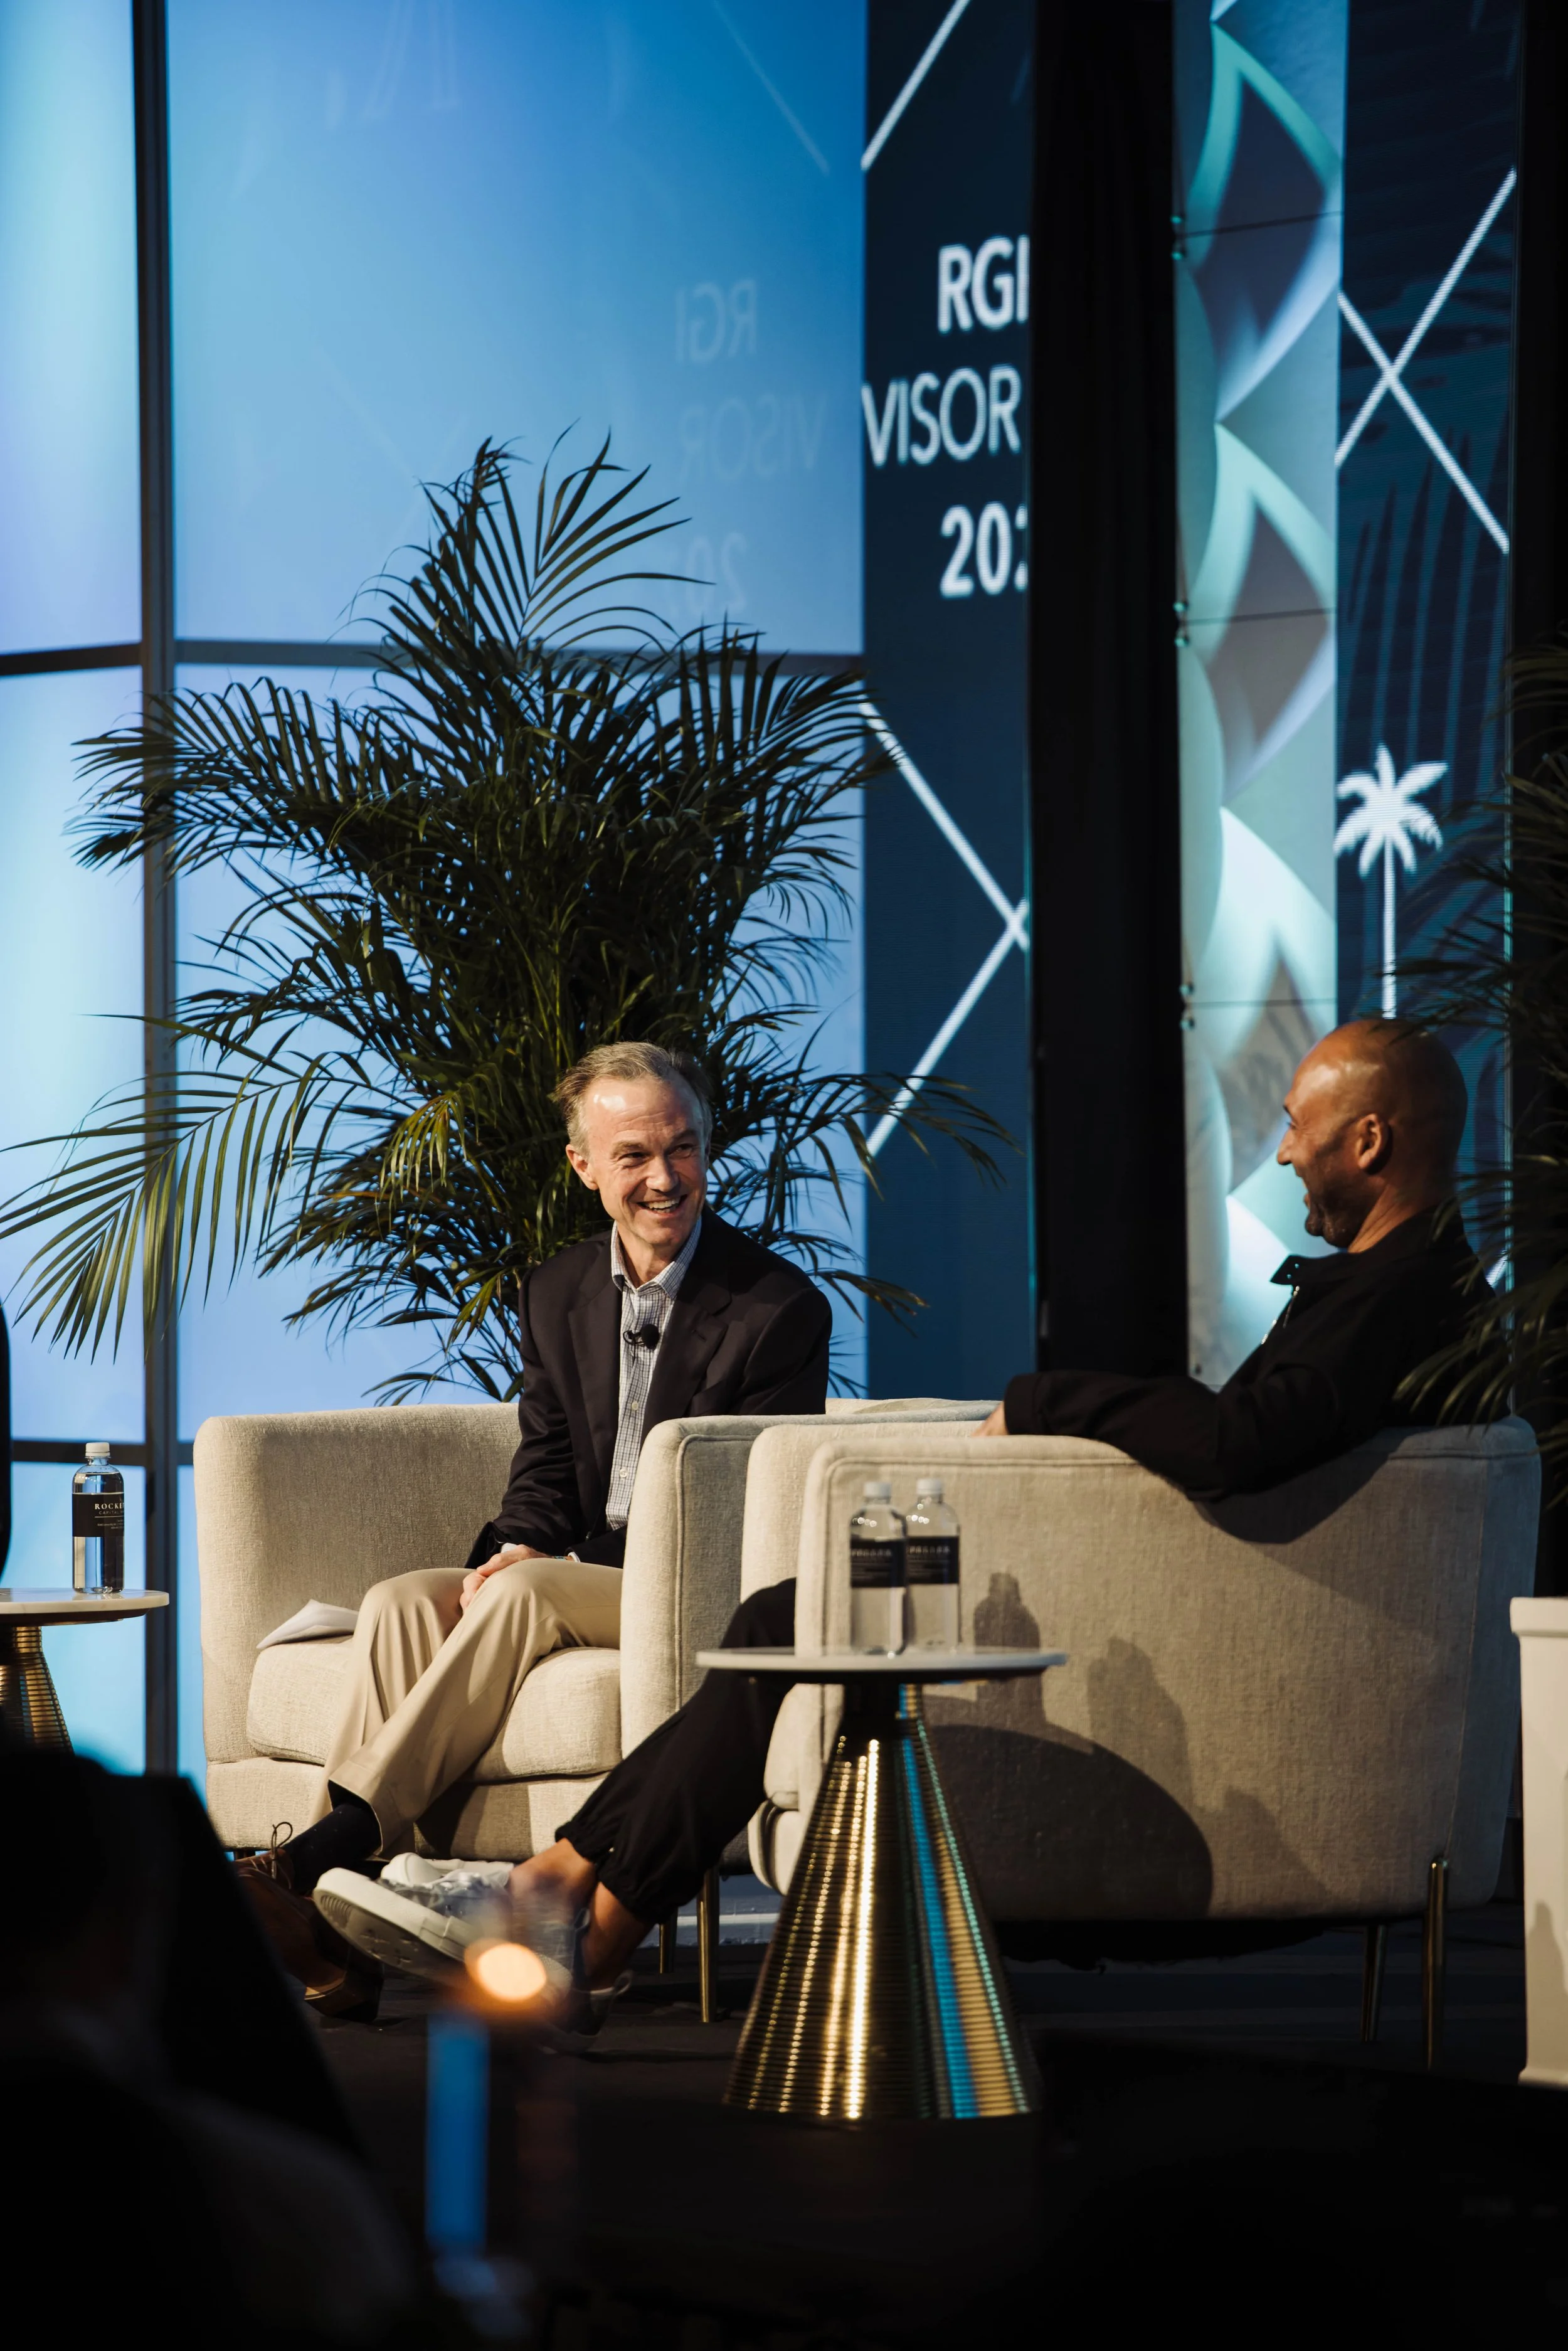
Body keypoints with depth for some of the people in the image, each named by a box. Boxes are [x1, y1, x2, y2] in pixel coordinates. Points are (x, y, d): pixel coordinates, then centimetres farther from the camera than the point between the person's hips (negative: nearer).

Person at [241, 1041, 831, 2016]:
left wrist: (527, 1567, -20)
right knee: (401, 1602, -21)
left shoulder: (779, 1308, -8)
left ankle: (332, 1845, -39)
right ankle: (336, 1934, -36)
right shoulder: (560, 1293, 13)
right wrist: (517, 1547, -12)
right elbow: (547, 1471, 15)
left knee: (526, 1595, -33)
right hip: (584, 1581, 6)